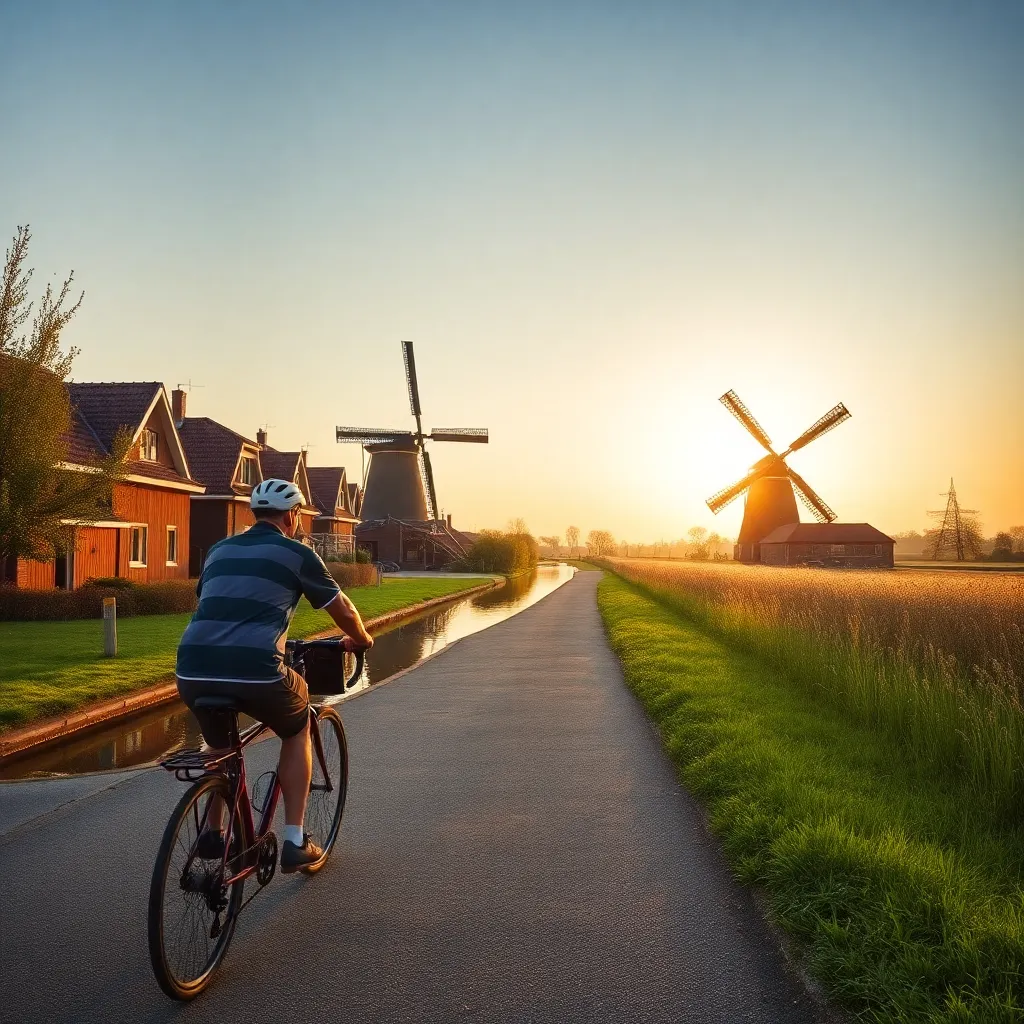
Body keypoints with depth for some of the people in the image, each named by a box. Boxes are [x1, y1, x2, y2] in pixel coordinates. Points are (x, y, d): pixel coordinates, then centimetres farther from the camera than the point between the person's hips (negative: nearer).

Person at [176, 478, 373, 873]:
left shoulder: (219, 550, 23)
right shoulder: (296, 553, 9)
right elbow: (343, 610, 17)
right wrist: (361, 639, 39)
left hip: (192, 672, 5)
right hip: (255, 671, -4)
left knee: (220, 745, 35)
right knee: (297, 732, 25)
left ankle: (212, 833, 34)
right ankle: (295, 843, 20)